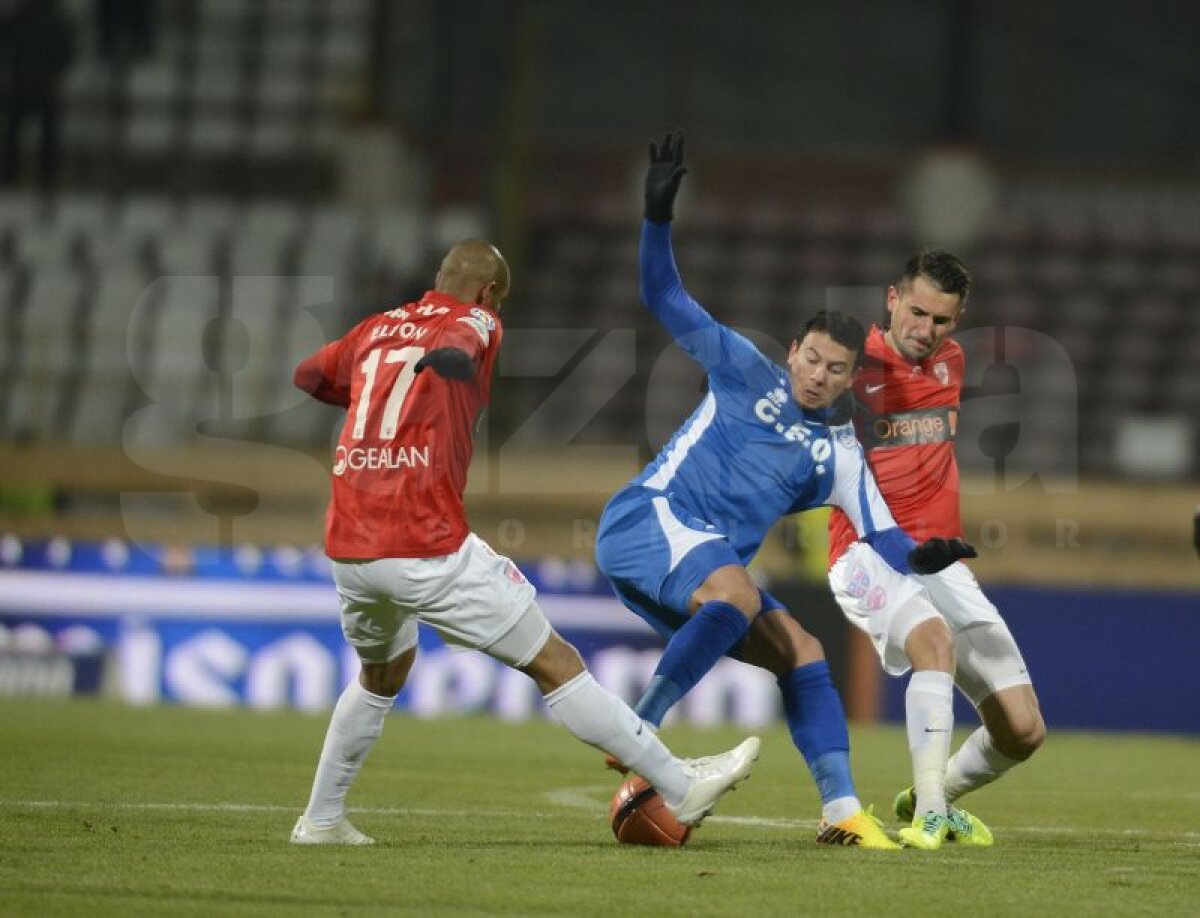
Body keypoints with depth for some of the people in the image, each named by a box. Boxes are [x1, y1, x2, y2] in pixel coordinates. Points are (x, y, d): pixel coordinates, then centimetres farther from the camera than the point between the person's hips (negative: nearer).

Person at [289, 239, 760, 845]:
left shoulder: (377, 329, 20)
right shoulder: (475, 322, 5)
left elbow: (308, 376, 33)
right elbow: (458, 343, -14)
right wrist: (451, 358, -29)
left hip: (347, 549, 6)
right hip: (427, 551, -6)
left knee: (382, 675, 32)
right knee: (555, 665, 0)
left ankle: (320, 819, 30)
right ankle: (680, 787, 3)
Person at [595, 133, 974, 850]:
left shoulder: (840, 454, 14)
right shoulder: (746, 373, 4)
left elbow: (881, 534, 5)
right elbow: (667, 299, 0)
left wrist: (919, 558, -18)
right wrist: (659, 216, -13)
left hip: (712, 567, 6)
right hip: (649, 518, -6)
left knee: (802, 652, -5)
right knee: (737, 592, -34)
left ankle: (842, 811, -5)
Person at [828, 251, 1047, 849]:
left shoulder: (950, 361, 12)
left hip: (939, 560, 6)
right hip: (867, 555, -6)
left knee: (1023, 731, -1)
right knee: (936, 637, -39)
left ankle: (933, 798, 27)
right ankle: (929, 814, -35)